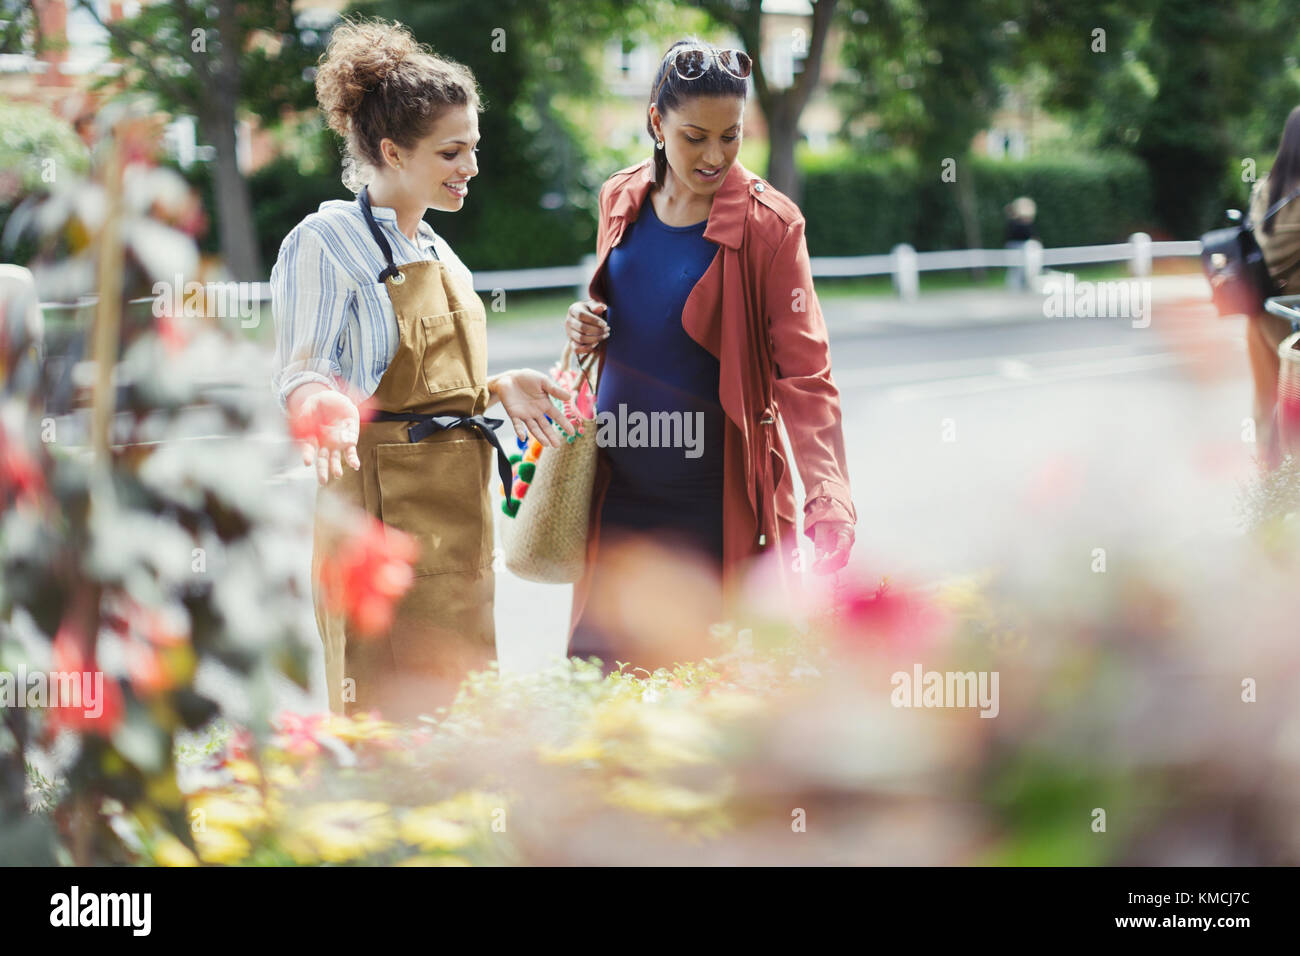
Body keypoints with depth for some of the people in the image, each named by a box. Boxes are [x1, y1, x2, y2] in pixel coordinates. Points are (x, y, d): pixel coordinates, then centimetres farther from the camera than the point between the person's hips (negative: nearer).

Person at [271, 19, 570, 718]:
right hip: (381, 507, -8)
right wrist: (324, 408, -35)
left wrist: (498, 388, 8)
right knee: (386, 716, -8)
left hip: (457, 515, 8)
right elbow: (304, 372, -14)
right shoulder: (326, 242, -9)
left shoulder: (434, 249, 16)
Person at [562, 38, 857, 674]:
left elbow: (803, 371, -14)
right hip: (617, 488, 5)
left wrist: (827, 500, -27)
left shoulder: (767, 225, -10)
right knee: (592, 664, 5)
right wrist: (587, 328, -3)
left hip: (712, 499, -4)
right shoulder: (621, 199, 5)